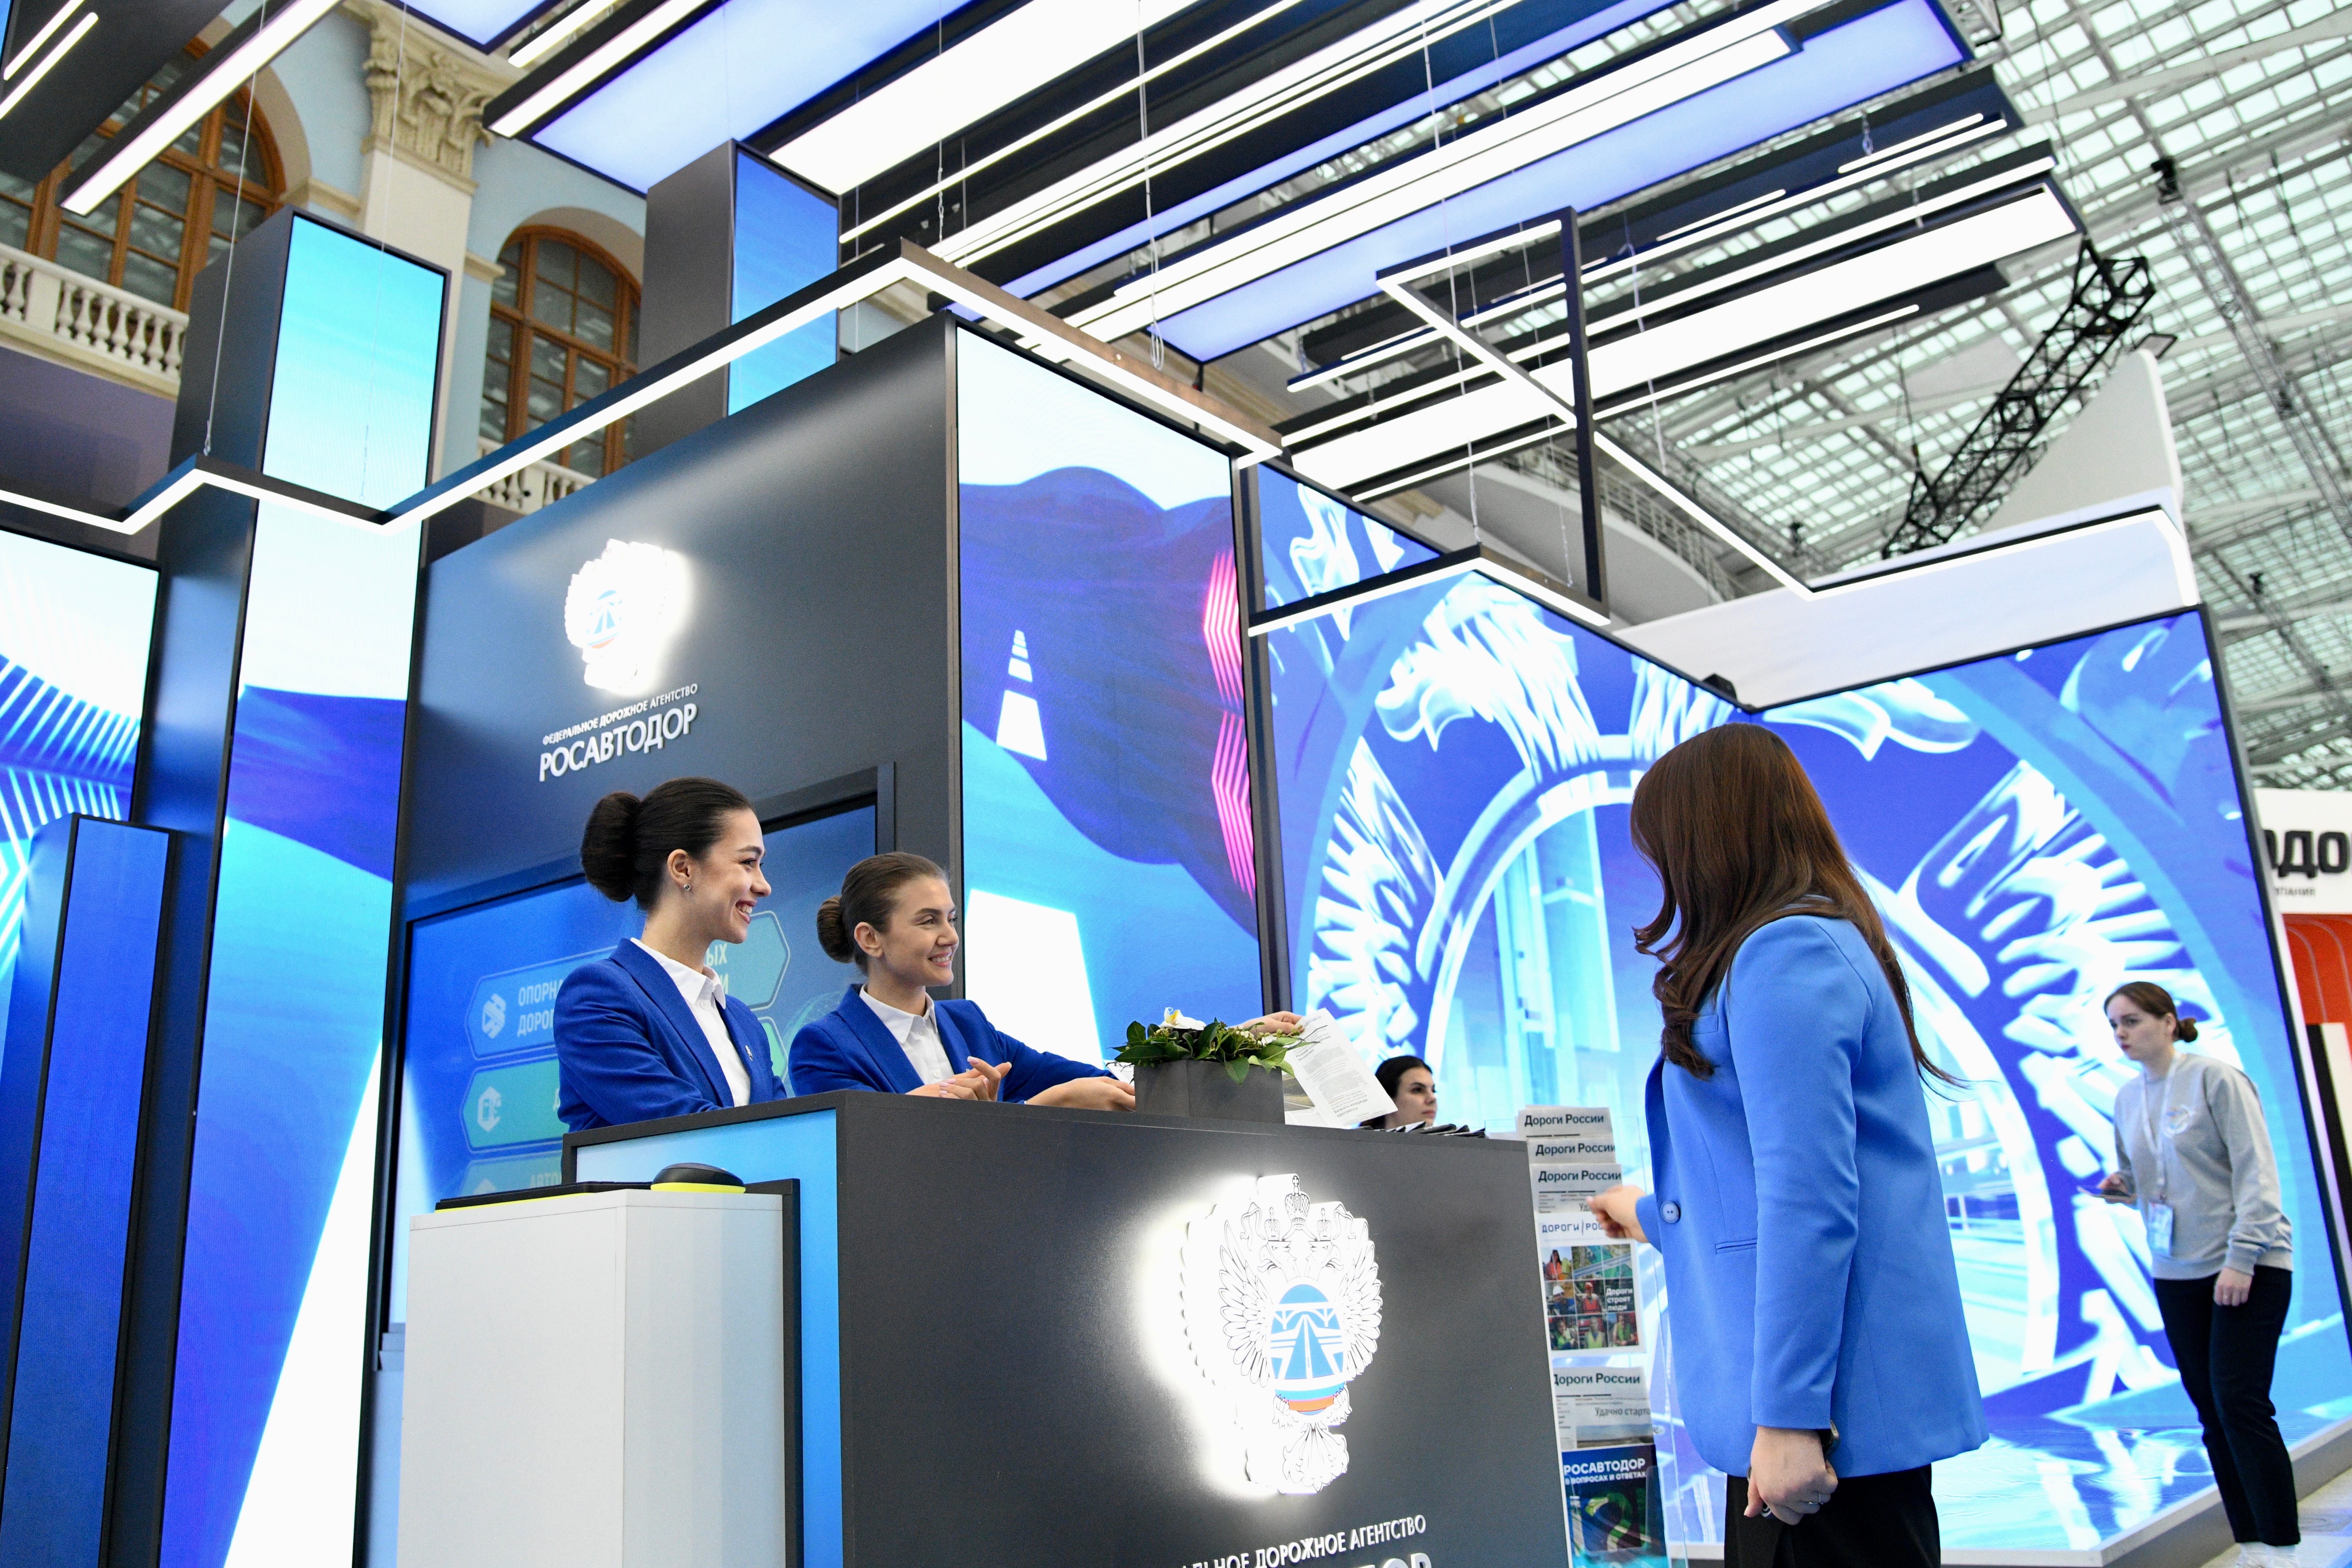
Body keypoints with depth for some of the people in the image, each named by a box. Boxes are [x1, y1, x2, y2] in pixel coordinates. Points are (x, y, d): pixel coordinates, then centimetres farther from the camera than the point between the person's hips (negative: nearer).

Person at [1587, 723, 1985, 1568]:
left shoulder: (1782, 955, -15)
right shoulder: (1812, 943, 17)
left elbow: (1810, 1200, -21)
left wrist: (1789, 1414, -20)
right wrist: (1655, 1216, 40)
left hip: (1836, 1402, -10)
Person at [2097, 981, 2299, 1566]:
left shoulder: (2216, 1078, -9)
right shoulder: (2126, 1099, 9)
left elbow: (2256, 1172, -13)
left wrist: (2241, 1259, -19)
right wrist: (2120, 1187, -2)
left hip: (2249, 1268, -6)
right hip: (2177, 1272, 6)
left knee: (2240, 1402, -10)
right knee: (2212, 1411, 7)